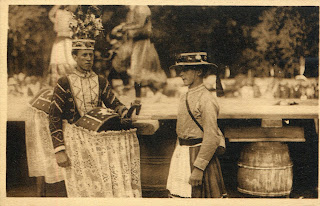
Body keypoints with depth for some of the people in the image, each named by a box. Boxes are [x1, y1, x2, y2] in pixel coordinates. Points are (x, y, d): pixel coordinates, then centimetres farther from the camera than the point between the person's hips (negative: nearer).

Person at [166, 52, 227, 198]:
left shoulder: (207, 99, -16)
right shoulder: (185, 97, 11)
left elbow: (211, 138, -21)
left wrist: (198, 169, -22)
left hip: (200, 155, -8)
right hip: (182, 154, 8)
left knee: (196, 195, -1)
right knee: (178, 196, 11)